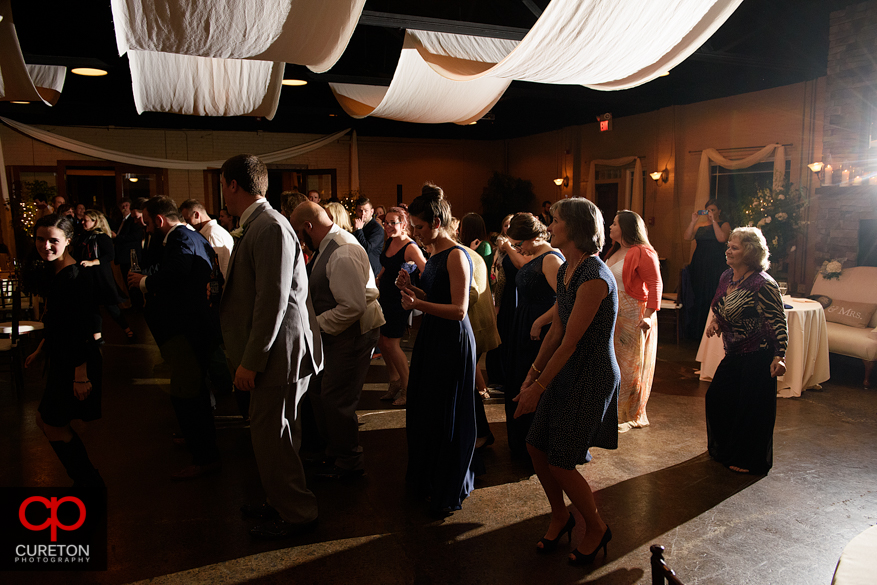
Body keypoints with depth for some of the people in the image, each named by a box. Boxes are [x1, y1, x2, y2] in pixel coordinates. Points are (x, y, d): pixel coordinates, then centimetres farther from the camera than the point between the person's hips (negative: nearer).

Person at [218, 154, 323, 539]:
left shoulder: (271, 228, -20)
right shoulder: (258, 226, 12)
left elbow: (273, 301, -24)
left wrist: (251, 361, -20)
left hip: (280, 351, -10)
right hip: (275, 352, 10)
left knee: (271, 436, 2)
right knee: (272, 433, 20)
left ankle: (297, 514, 19)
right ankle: (282, 503, 37)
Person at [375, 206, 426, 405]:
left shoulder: (410, 248, -19)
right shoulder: (388, 242, 5)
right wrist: (376, 281, 15)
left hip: (400, 301, -8)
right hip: (384, 297, 8)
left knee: (391, 343, -3)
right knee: (381, 341, 12)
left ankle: (407, 388, 13)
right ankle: (395, 381, 31)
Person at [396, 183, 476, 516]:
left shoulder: (456, 256, -17)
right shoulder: (435, 256, 11)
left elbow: (459, 310, -23)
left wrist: (419, 304, -34)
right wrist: (411, 288, 2)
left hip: (452, 343, -9)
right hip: (431, 339, 9)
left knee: (447, 417, 3)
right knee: (424, 410, 18)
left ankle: (450, 493, 20)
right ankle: (428, 478, 38)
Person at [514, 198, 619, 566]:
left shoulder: (594, 277, -25)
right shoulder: (566, 270, 5)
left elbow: (570, 343, -23)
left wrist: (539, 388, -17)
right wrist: (533, 373, 9)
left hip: (592, 377, -8)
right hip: (567, 371, 8)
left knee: (561, 462, 1)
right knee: (536, 446, 11)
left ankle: (596, 528, 26)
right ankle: (560, 516, 35)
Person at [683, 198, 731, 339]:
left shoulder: (724, 224, 3)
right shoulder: (700, 225, 12)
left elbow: (722, 238, -16)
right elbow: (687, 237, -1)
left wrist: (713, 221, -15)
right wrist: (693, 221, -9)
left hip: (715, 265, -4)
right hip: (699, 264, 4)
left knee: (712, 296, -5)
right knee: (697, 294, 5)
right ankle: (696, 330, 13)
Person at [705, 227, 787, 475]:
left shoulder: (763, 284, -20)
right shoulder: (726, 277, 4)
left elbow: (779, 322, -20)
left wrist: (779, 356, -28)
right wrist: (715, 322, 3)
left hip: (759, 355, -9)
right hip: (734, 353, 9)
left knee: (752, 407, 0)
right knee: (716, 397, 14)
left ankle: (750, 461, 19)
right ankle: (724, 448, 37)